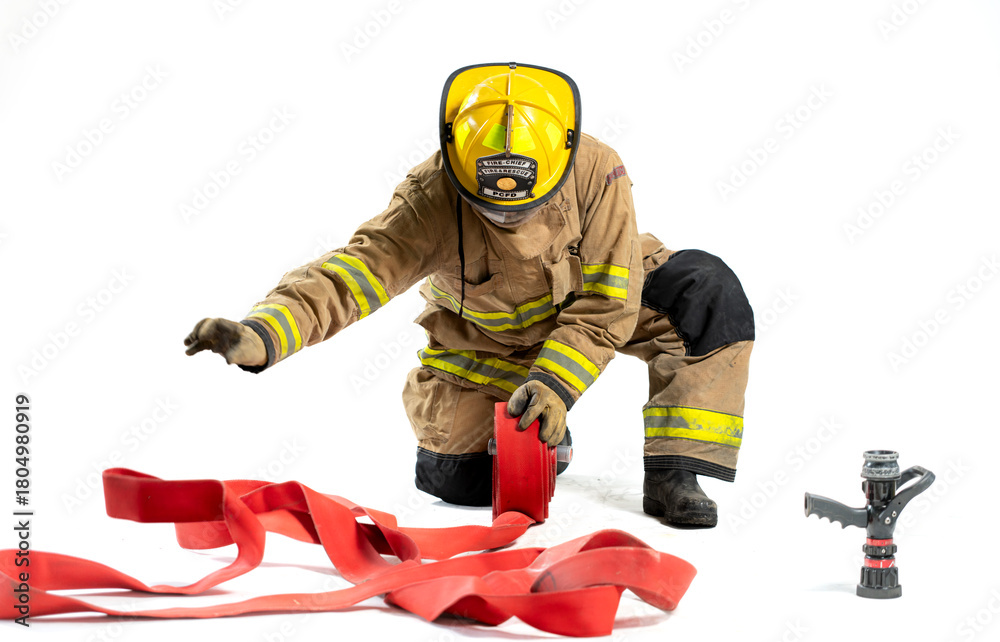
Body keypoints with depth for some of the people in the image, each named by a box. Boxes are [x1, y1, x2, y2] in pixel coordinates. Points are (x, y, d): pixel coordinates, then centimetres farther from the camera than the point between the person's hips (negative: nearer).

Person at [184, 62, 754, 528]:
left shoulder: (595, 171, -32)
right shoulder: (434, 198, -32)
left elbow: (605, 304, -27)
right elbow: (355, 271, -42)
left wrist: (555, 383, -38)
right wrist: (260, 336, -58)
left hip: (594, 302, 0)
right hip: (489, 337, 0)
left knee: (707, 293, -26)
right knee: (457, 479, -11)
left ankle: (672, 474, -15)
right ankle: (533, 433, 24)